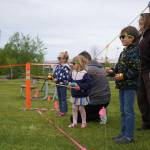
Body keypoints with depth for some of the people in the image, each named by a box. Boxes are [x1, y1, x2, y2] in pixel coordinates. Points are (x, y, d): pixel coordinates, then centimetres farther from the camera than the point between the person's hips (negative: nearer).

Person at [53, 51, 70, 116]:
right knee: (59, 98, 15)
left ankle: (64, 111, 9)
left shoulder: (66, 67, -15)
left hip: (63, 85, -8)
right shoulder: (58, 66, 8)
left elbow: (66, 77, -21)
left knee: (63, 99, 1)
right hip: (58, 85, 8)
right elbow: (55, 73, 17)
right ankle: (61, 110, 26)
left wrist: (58, 79, -19)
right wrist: (55, 77, -5)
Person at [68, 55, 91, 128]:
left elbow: (88, 83, -22)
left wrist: (80, 87, -28)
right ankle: (74, 122, 22)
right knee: (74, 108, 11)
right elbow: (71, 80, 17)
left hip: (82, 95, -6)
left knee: (81, 108, 6)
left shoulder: (84, 73, -18)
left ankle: (84, 122, 23)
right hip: (74, 95, 6)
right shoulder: (73, 72, 4)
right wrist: (71, 84, -3)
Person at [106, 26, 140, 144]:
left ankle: (129, 136, 2)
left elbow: (136, 69, -19)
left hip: (130, 85, -9)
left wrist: (124, 76, -24)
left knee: (128, 111, -5)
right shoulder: (124, 52, 14)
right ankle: (124, 133, 24)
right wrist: (112, 71, 0)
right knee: (123, 111, 14)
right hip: (122, 85, 9)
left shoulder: (135, 51, -12)